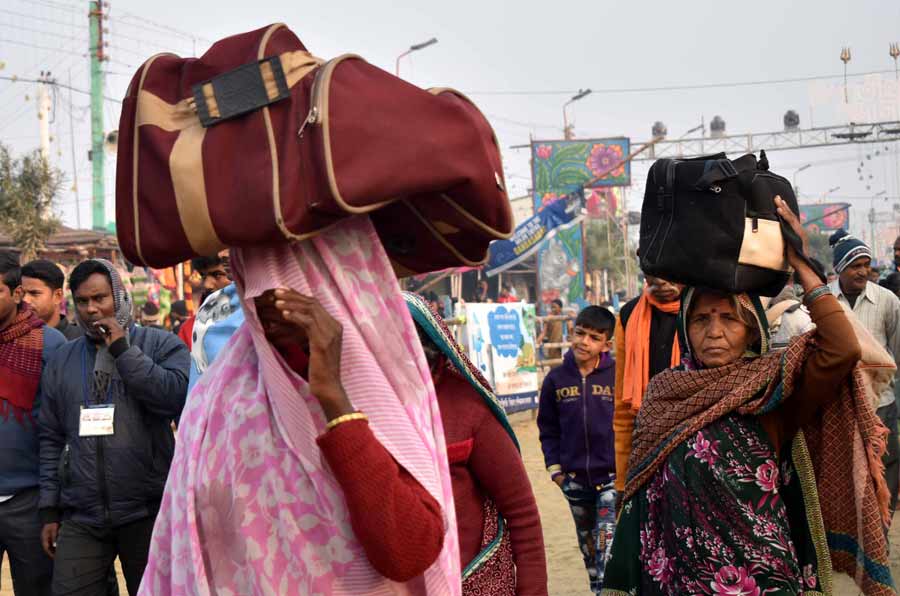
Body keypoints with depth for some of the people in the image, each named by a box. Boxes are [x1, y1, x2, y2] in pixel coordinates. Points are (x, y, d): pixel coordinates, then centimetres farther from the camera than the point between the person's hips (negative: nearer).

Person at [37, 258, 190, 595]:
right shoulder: (62, 360, 13)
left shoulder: (161, 345, 2)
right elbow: (52, 438, 13)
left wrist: (123, 350, -11)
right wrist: (50, 509, 8)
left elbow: (177, 398, -16)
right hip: (80, 517, 3)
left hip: (148, 512, -2)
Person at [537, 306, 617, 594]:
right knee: (588, 545, 16)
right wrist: (554, 467, 2)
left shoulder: (618, 376, -8)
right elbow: (548, 429, 8)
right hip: (574, 480, 4)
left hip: (612, 476, -4)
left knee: (607, 544, -13)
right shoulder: (556, 379, 0)